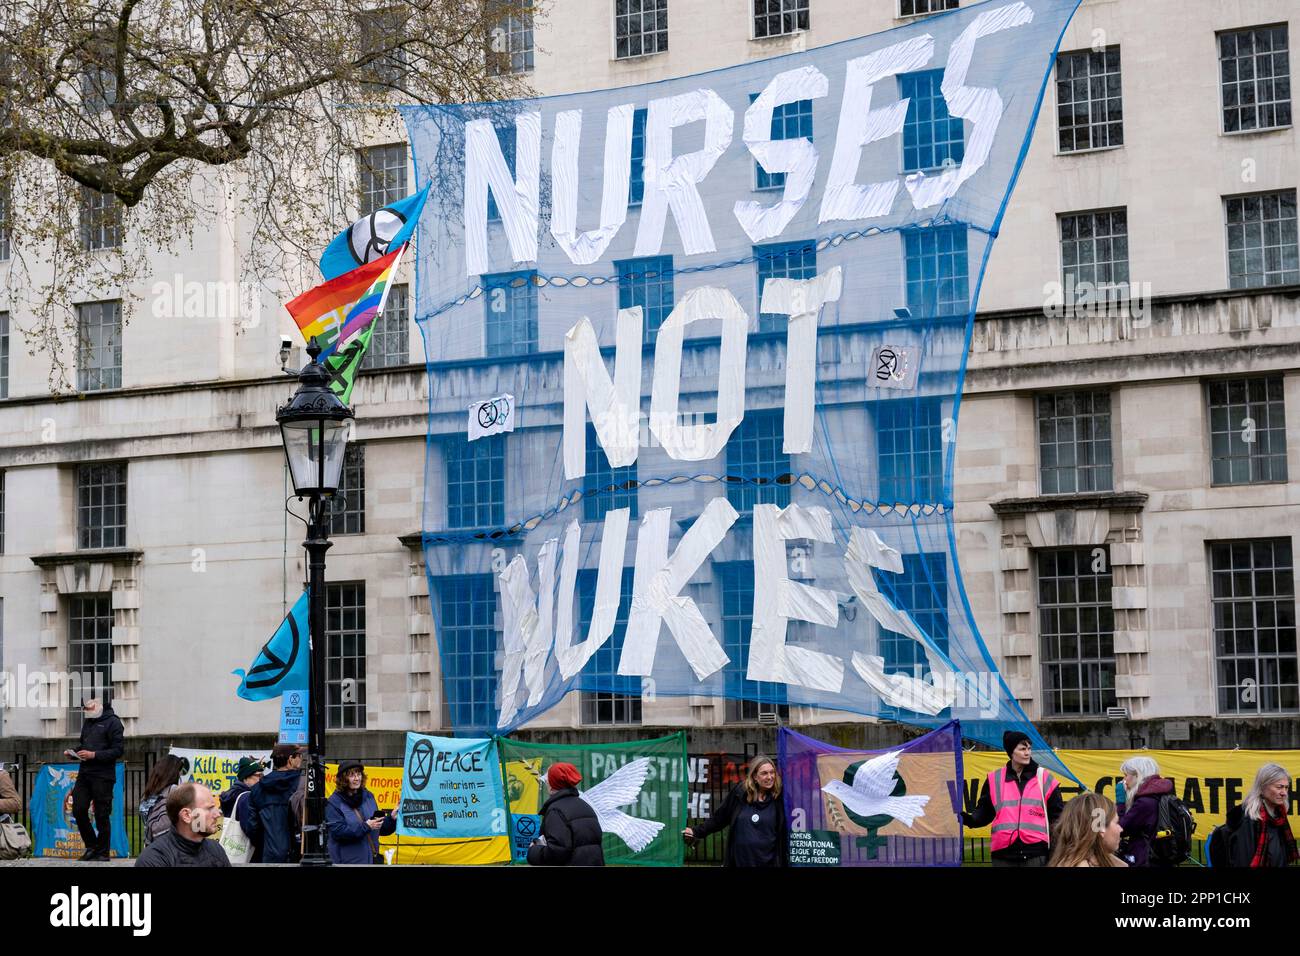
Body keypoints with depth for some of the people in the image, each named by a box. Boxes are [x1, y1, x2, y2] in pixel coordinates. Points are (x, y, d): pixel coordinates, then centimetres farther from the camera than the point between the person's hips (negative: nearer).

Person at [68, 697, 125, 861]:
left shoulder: (113, 722, -6)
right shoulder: (87, 722, 17)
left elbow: (118, 750, -12)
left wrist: (94, 755, -18)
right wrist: (74, 752, 6)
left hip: (103, 775, -7)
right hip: (84, 773, 7)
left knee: (102, 815, -1)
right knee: (78, 810, 2)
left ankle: (102, 852, 9)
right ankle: (91, 846, 19)